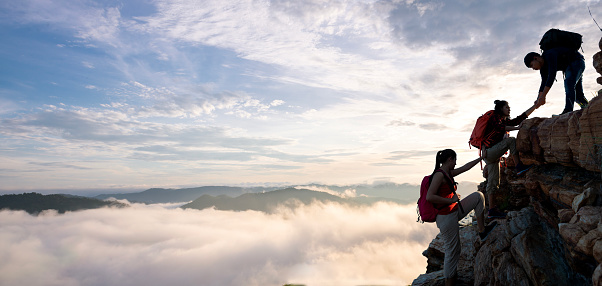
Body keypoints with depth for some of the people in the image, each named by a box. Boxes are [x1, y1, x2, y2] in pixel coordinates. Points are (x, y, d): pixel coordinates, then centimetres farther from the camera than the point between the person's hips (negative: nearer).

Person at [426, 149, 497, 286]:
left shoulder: (448, 173, 9)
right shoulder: (439, 174, -20)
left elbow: (466, 167, 25)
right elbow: (429, 197, -29)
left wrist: (481, 158, 31)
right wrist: (451, 200, -21)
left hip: (454, 212, 10)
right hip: (446, 217, -10)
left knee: (478, 196, 15)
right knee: (452, 252, 1)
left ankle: (482, 230, 16)